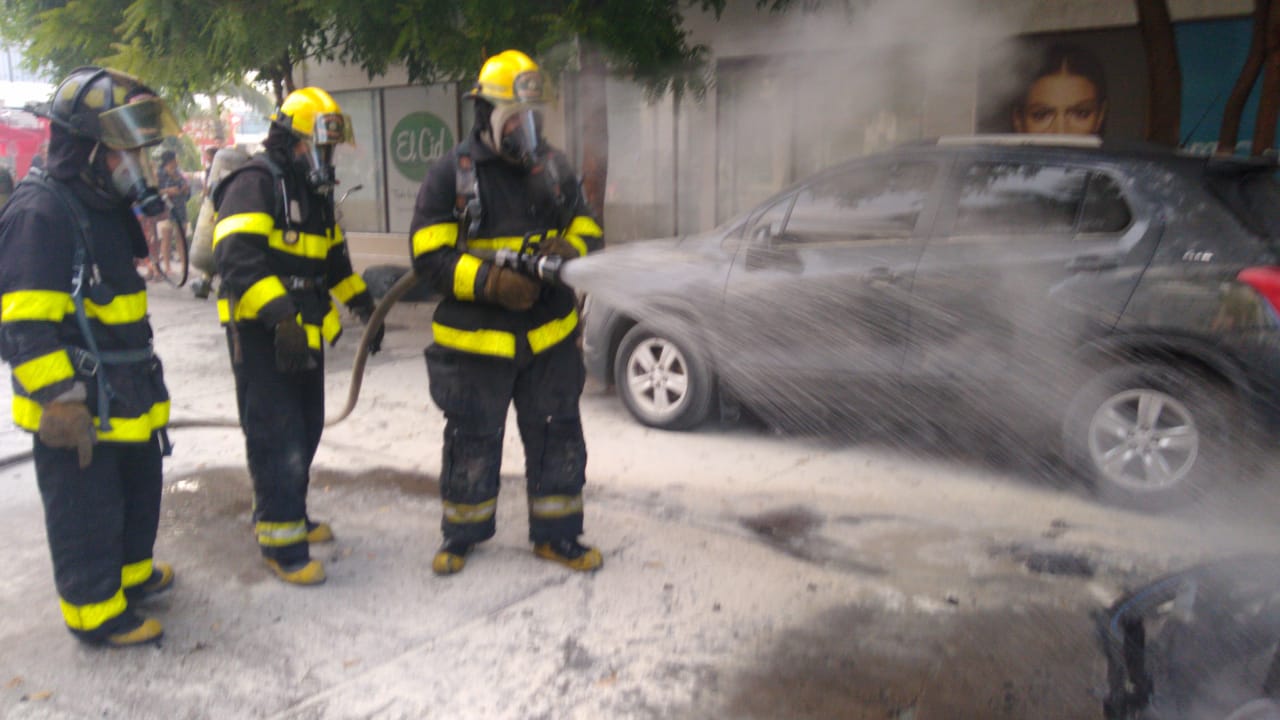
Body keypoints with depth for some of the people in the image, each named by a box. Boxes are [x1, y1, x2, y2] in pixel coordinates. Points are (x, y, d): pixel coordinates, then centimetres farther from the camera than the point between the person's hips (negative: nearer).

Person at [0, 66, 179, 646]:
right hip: (77, 407, -10)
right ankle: (94, 610, 19)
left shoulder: (105, 204, 12)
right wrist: (58, 401, -26)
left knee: (139, 488, 22)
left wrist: (140, 377, 26)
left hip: (125, 395, 10)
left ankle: (131, 571, 41)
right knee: (86, 506, 4)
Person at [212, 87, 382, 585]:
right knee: (277, 437, -6)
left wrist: (364, 306, 18)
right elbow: (237, 259, -27)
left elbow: (335, 257, 26)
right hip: (261, 334, -9)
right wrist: (280, 316, -37)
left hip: (304, 333, 9)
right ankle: (281, 544, 3)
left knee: (306, 431, 16)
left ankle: (288, 514, 34)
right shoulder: (255, 184, -14)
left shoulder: (314, 191, 16)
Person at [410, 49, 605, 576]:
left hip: (549, 335, 4)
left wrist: (569, 249, -13)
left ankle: (556, 534, 27)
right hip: (476, 339, -3)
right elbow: (429, 256, -11)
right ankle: (461, 534, 31)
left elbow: (588, 230, 12)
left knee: (557, 438, 11)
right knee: (472, 442, 10)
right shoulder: (450, 175, -7)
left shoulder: (552, 167, 6)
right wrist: (492, 282, -25)